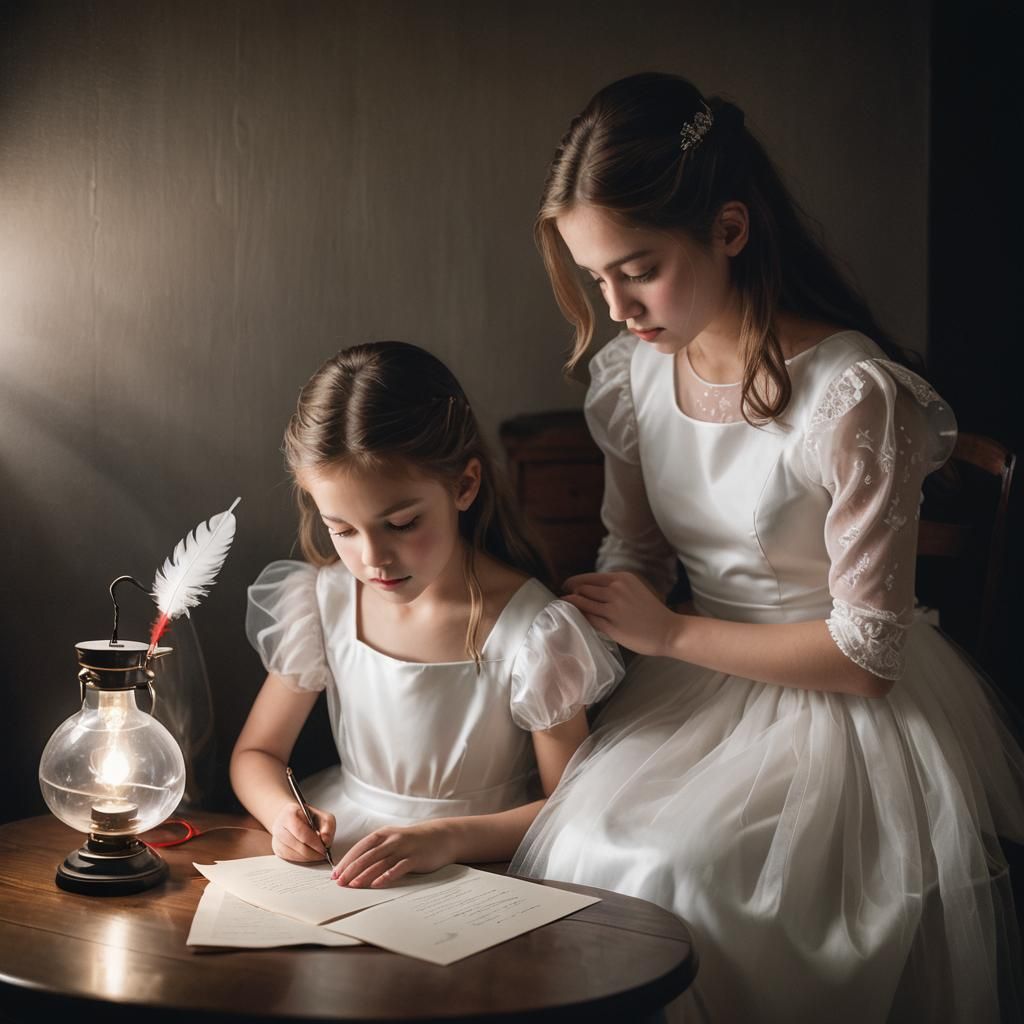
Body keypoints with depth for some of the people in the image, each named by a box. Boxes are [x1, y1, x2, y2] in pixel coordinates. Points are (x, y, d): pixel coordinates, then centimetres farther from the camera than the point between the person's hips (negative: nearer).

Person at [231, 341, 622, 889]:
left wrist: (448, 837, -23)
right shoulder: (322, 603, -2)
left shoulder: (532, 634, -14)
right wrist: (282, 813, -14)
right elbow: (255, 752, 8)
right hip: (338, 850, 4)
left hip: (479, 866, -3)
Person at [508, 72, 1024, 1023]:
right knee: (581, 839, -16)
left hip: (840, 710, -5)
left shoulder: (855, 398, -21)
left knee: (669, 872, -23)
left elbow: (864, 652, -16)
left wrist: (671, 634, -11)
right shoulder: (631, 377, 0)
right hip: (698, 691, 6)